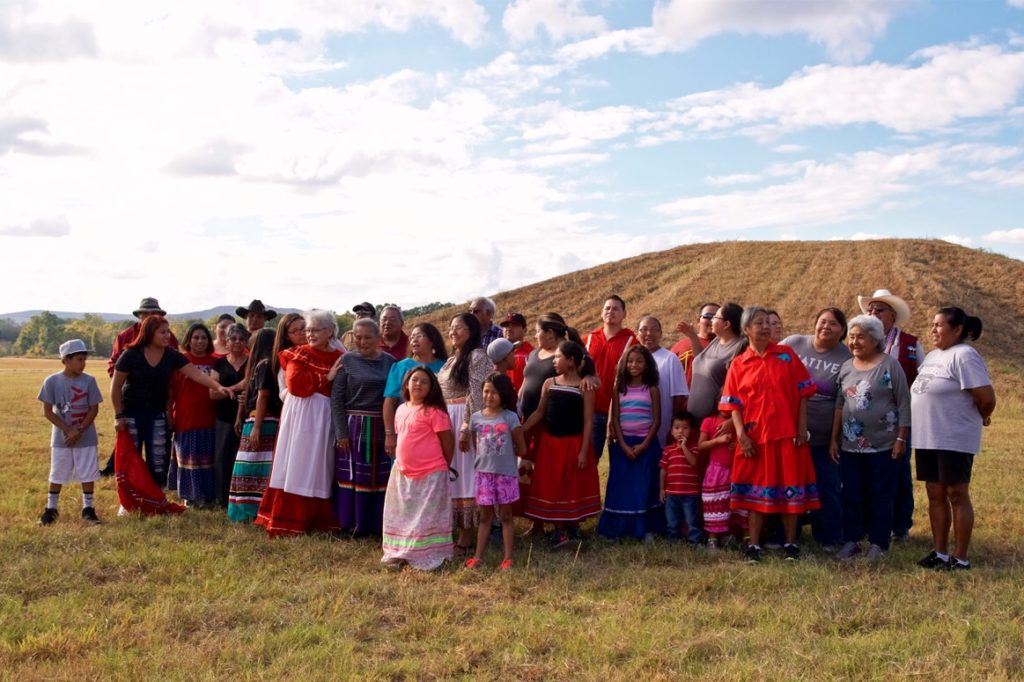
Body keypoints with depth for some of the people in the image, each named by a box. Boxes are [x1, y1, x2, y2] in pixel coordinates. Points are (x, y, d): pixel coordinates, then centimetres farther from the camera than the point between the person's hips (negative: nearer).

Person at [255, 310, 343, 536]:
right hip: (300, 415, -1)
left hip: (326, 417, 1)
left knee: (319, 466, 5)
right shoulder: (298, 354, 5)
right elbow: (295, 385, -11)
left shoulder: (340, 358, 6)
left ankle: (317, 520, 11)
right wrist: (326, 378, -11)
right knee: (295, 464, 0)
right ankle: (288, 521, 4)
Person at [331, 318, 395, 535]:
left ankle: (379, 523, 18)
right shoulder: (347, 361, 0)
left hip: (383, 428, 2)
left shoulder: (389, 362, 6)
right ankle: (354, 523, 15)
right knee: (354, 475, 3)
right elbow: (336, 398, -2)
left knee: (381, 476, 6)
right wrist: (341, 432, -9)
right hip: (355, 427, -2)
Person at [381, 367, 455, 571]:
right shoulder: (401, 410, 10)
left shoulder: (433, 412, -13)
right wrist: (401, 460, 12)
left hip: (430, 475, -7)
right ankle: (399, 553, 28)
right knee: (400, 515, 15)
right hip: (403, 473, 7)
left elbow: (448, 441, -10)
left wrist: (443, 467, 0)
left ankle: (430, 557, 9)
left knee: (428, 517, -1)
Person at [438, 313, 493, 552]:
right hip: (446, 422, 9)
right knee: (452, 477, 10)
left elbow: (477, 395, -16)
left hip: (465, 421, -9)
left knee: (465, 476, -5)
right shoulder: (451, 359, 17)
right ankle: (461, 533, 17)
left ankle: (466, 538, 1)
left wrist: (467, 428, -21)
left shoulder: (477, 356, -9)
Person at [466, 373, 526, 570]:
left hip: (506, 473, -2)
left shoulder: (511, 417, -6)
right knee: (485, 515, 9)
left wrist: (504, 455, 5)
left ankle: (507, 558, 10)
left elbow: (521, 449, -1)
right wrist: (488, 456, 5)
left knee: (505, 515, 6)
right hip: (483, 472, 2)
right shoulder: (476, 418, 2)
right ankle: (478, 557, 13)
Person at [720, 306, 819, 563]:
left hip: (788, 435, 0)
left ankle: (790, 543, 18)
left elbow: (803, 392, 4)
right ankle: (754, 545, 13)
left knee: (790, 488, 6)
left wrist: (802, 427, -3)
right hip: (755, 437, 0)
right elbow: (733, 404, 1)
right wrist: (741, 435, -9)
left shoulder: (787, 355, 4)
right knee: (757, 490, 6)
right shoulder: (739, 364, 3)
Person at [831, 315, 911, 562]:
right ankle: (852, 540, 20)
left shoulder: (890, 365, -6)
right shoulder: (846, 367, 8)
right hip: (850, 446, 4)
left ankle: (878, 544, 15)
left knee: (881, 497, 5)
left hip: (883, 446, -4)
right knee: (851, 495, 8)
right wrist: (834, 439, 11)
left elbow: (904, 404, -6)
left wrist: (901, 439, -10)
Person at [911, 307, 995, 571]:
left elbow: (986, 397, -19)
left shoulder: (964, 355, -14)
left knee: (957, 495, 0)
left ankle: (960, 558, 8)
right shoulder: (933, 355, 14)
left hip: (955, 440, -8)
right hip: (927, 439, 8)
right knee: (935, 495, 12)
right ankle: (939, 553, 21)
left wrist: (980, 418, -1)